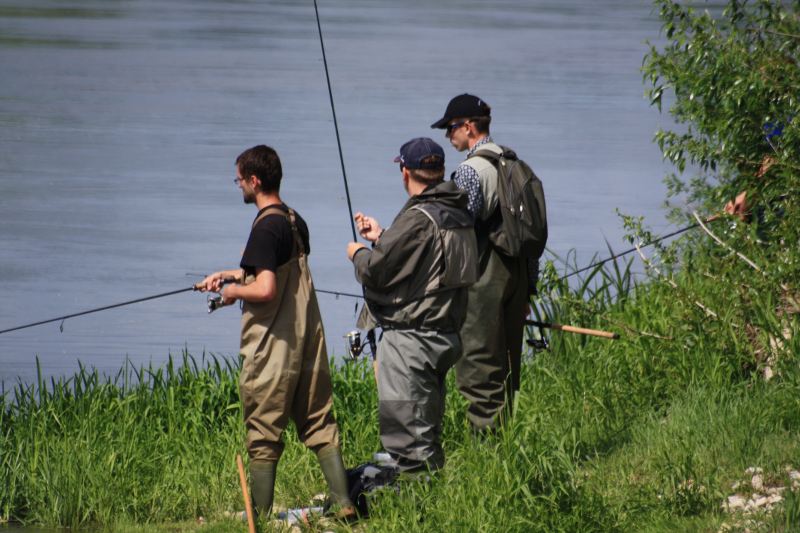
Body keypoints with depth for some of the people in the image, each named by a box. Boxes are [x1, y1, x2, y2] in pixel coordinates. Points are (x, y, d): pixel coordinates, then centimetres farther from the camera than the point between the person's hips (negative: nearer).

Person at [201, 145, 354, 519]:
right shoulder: (296, 222, 10)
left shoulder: (266, 228, -17)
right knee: (319, 425, 11)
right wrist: (231, 274, 29)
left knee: (263, 438, 1)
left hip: (273, 348, -8)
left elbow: (266, 289, -26)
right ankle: (343, 504, 6)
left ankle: (260, 516, 5)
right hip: (308, 341, 8)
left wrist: (234, 291, -7)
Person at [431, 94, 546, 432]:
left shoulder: (471, 170, -12)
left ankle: (484, 434, -8)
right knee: (506, 364, 13)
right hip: (517, 274, 8)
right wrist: (528, 286, 20)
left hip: (481, 278, -8)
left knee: (477, 367, -5)